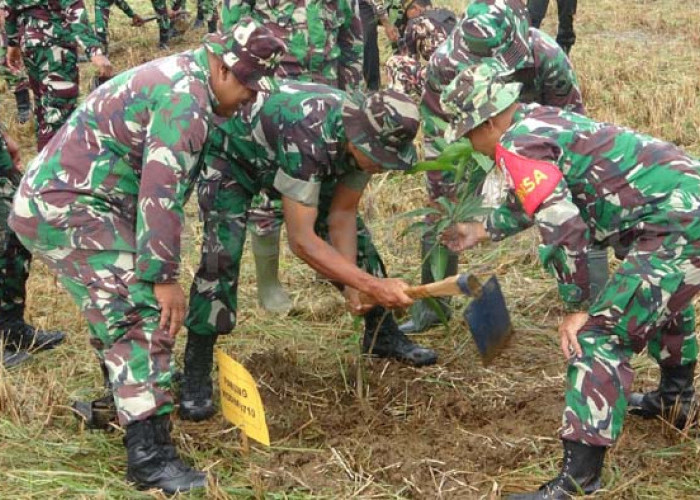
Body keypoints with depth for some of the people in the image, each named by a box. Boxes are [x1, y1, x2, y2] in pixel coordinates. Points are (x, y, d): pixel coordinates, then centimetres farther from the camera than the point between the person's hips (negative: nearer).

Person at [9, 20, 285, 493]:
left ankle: (126, 402, 41)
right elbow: (161, 193, -23)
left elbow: (159, 184, 21)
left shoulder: (178, 77, 16)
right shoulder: (188, 98, -18)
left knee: (120, 304, 24)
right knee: (143, 314, -14)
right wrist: (165, 277, -20)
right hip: (68, 209, -11)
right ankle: (149, 454, -16)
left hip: (50, 200, 11)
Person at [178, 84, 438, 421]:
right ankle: (195, 377, -12)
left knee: (355, 233, 2)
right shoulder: (307, 138, -45)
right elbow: (302, 241, -44)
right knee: (222, 253, -24)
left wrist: (353, 287, -21)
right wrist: (371, 285, -46)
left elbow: (342, 214, -12)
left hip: (283, 156, 7)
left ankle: (382, 333, 22)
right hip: (230, 156, -7)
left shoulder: (369, 135, -22)